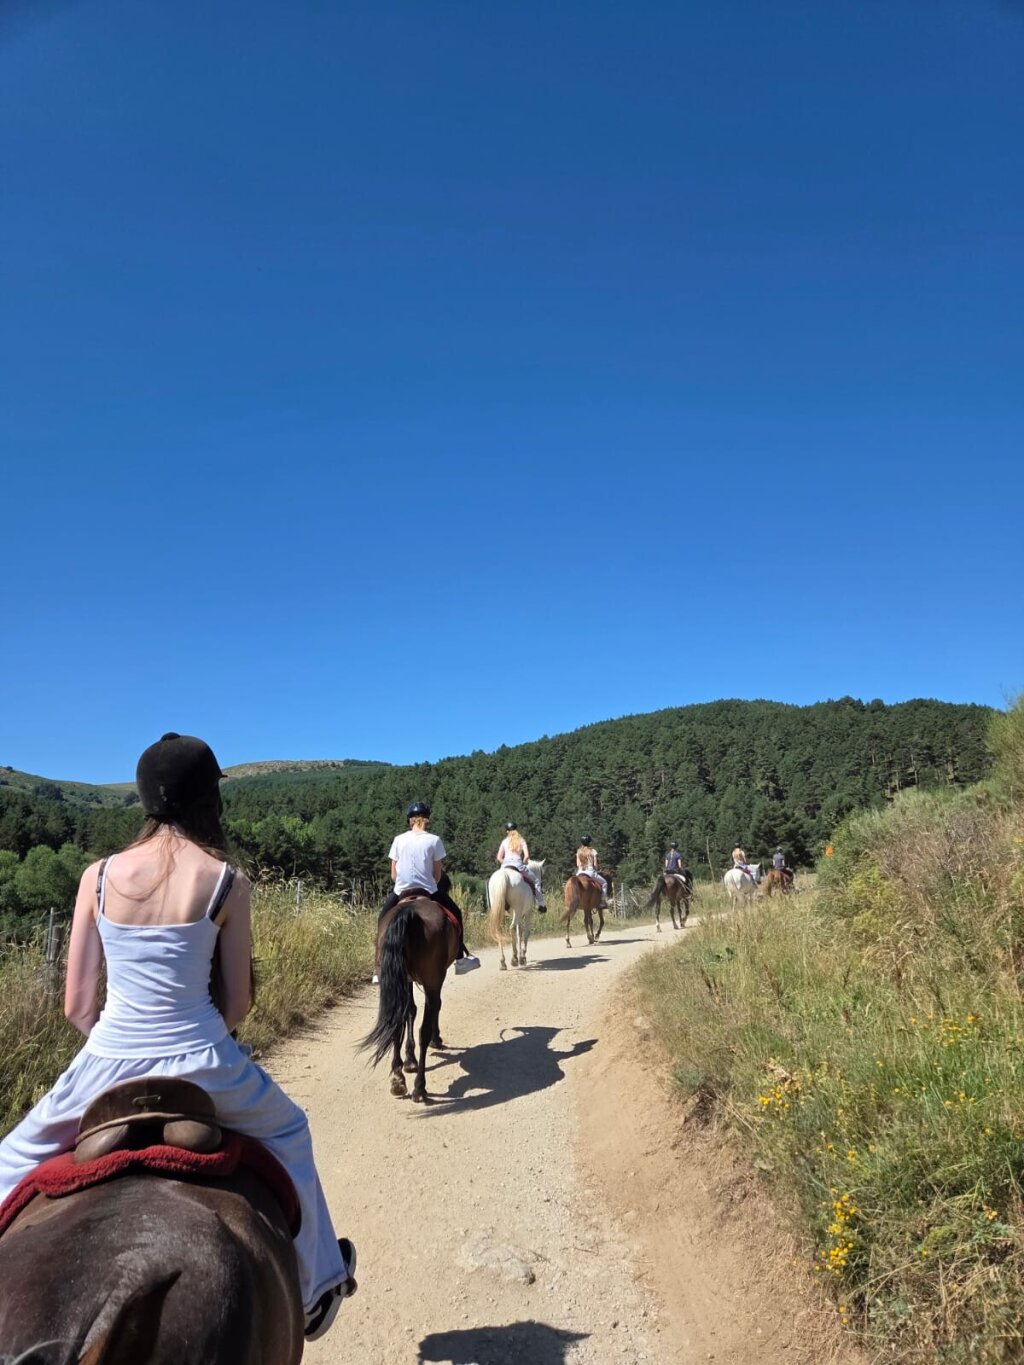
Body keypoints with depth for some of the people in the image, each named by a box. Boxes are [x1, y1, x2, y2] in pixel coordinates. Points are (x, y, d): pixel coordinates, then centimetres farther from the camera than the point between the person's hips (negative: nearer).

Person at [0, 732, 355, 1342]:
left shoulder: (99, 876, -2)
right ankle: (316, 1281, 42)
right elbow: (237, 1003, -4)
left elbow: (77, 1005, 2)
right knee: (288, 1132, 29)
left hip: (107, 1066, 2)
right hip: (202, 1066, -1)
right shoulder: (228, 879, -9)